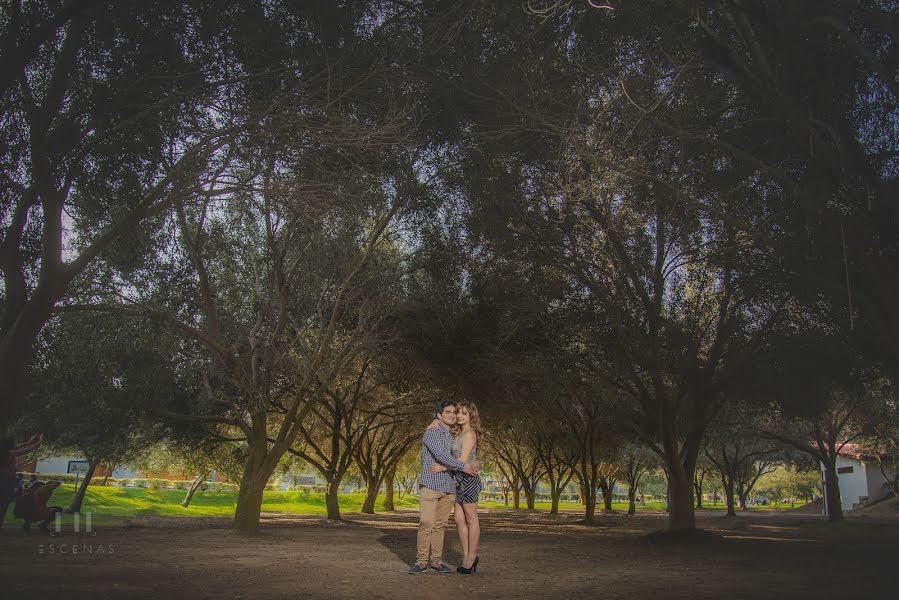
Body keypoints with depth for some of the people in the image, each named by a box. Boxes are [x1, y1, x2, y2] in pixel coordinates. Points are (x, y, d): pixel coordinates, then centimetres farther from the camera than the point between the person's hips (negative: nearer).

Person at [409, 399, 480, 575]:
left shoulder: (451, 437, 19)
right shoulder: (432, 433, -3)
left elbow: (456, 458, 20)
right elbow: (440, 455, -15)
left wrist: (473, 464, -1)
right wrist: (463, 466, -15)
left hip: (449, 487, 6)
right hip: (430, 485, -6)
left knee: (440, 525, 7)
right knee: (426, 523, -10)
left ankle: (436, 560, 14)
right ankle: (421, 561, -1)